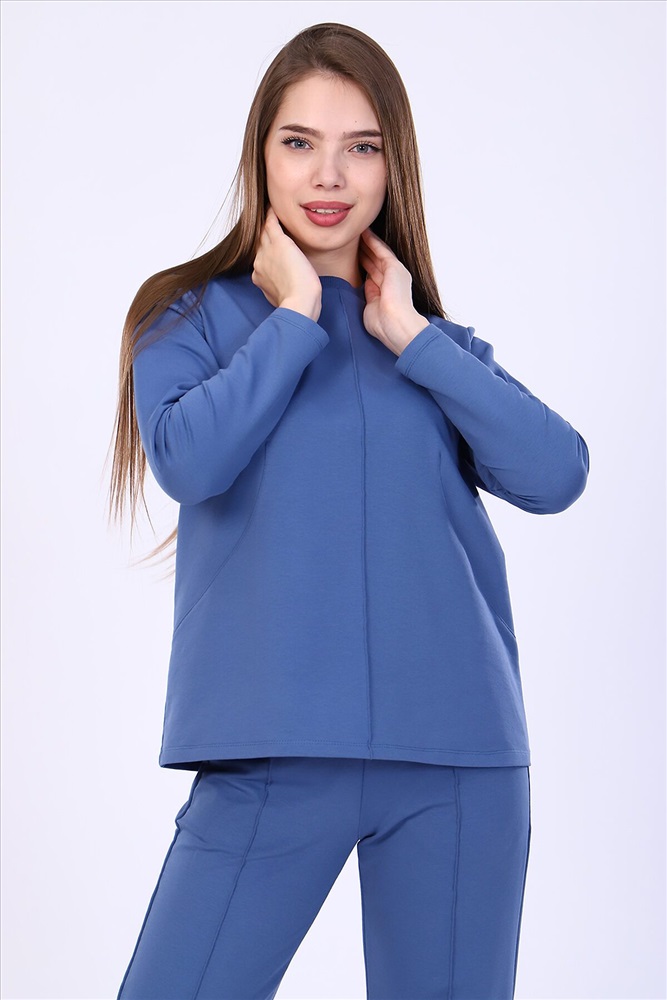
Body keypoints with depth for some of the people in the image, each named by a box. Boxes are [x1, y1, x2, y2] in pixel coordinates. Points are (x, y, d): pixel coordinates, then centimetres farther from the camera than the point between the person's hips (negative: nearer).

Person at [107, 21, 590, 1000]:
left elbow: (556, 474, -2)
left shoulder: (446, 346, 15)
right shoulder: (192, 313, 8)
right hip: (274, 754, -2)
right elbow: (187, 459, -11)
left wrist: (409, 336, -1)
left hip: (459, 757, 2)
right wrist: (294, 317, -2)